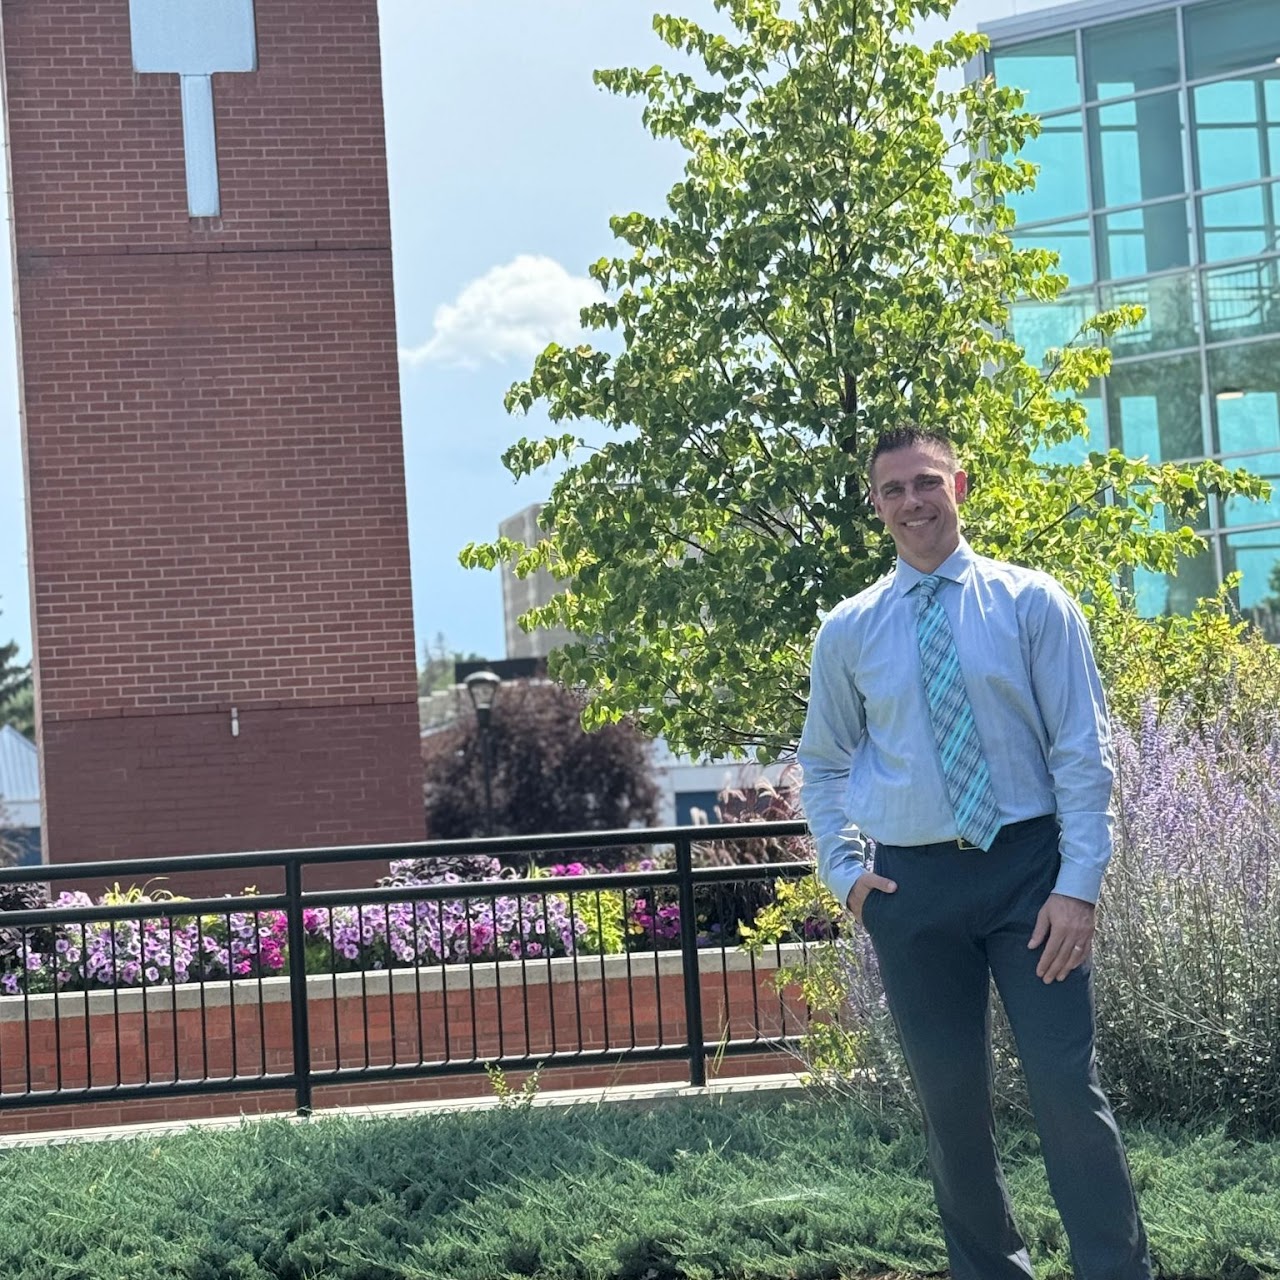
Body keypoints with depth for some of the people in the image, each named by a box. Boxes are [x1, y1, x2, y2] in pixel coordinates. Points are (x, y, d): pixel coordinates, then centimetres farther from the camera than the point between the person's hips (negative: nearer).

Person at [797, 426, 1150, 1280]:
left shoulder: (1032, 603, 0)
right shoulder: (849, 631, 6)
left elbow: (1082, 751, -4)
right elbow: (824, 764, 17)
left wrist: (1079, 884, -11)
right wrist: (846, 872, 3)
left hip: (1030, 866, -2)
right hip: (912, 882, 2)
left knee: (1068, 1087, -7)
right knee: (950, 1097, 8)